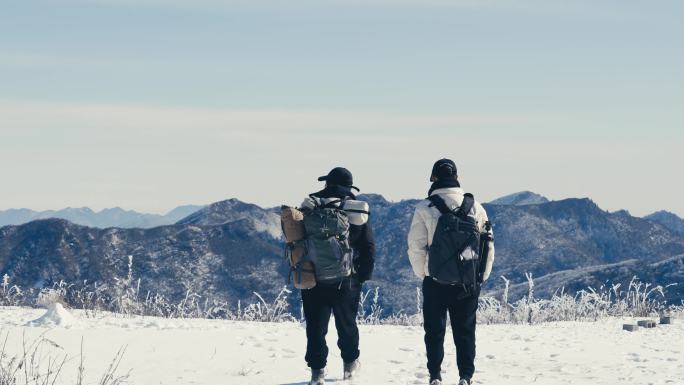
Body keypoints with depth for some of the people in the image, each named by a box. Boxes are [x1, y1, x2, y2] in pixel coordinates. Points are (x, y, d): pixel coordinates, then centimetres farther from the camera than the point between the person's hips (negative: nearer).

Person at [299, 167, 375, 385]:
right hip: (347, 281, 0)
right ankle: (350, 363, 31)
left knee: (316, 326, 6)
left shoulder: (310, 207, -4)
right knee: (346, 324, 17)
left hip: (314, 279, 0)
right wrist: (365, 275, 8)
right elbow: (368, 247, -1)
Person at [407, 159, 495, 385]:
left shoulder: (425, 208, -8)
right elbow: (488, 245, 4)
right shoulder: (475, 207, 0)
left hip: (435, 281, -2)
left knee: (434, 331, 10)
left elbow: (416, 246, -7)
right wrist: (482, 276, 14)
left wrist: (422, 273, 7)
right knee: (465, 331, 12)